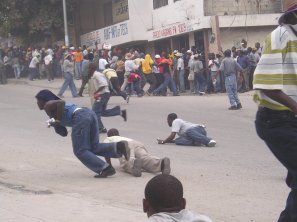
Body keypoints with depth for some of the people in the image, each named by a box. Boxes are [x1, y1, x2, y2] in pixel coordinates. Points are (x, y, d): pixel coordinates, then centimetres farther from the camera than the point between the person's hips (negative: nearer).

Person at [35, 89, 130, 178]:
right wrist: (55, 125, 13)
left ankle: (105, 169, -13)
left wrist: (58, 120, -5)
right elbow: (64, 132, 31)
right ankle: (118, 146, -12)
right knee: (93, 147, 10)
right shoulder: (55, 107, 35)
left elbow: (61, 102, -14)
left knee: (80, 151, -2)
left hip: (80, 117, -9)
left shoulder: (48, 105, 9)